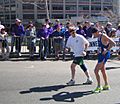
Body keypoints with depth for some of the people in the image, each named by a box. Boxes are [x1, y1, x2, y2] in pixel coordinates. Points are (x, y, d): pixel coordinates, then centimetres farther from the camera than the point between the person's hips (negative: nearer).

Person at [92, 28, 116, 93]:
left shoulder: (103, 36, -17)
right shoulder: (99, 37, 10)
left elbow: (113, 43, -23)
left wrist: (107, 50, -22)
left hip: (104, 55, -10)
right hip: (101, 55, 10)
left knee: (96, 71, -11)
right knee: (102, 70, 18)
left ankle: (99, 87, -3)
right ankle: (106, 86, 30)